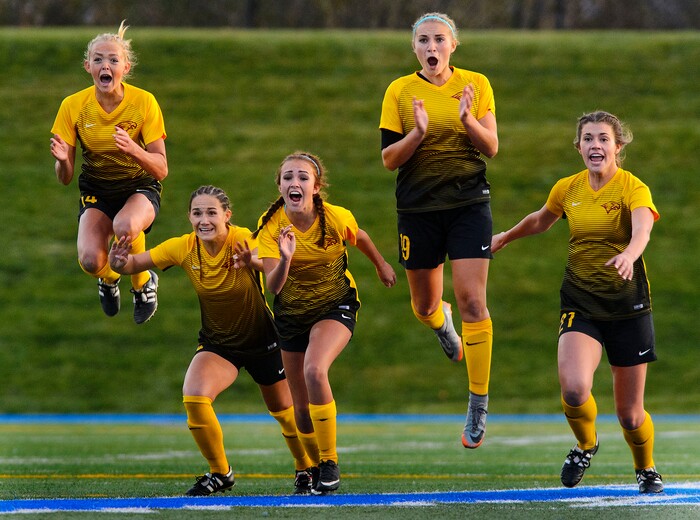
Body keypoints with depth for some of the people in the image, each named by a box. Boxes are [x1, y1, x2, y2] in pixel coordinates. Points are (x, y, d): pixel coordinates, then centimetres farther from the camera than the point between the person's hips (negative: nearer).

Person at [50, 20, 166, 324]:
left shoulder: (144, 102, -15)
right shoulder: (73, 106, -11)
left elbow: (161, 170, -15)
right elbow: (64, 179, -7)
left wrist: (133, 150, -36)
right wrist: (63, 160, -32)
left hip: (140, 188, -2)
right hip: (96, 191, 2)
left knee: (124, 226, -38)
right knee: (90, 260, -27)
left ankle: (143, 282, -3)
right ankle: (108, 278, 15)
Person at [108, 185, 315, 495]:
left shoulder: (243, 241, -27)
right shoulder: (183, 248, -16)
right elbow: (136, 264, -12)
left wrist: (254, 261, -70)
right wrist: (119, 263, -36)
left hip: (262, 340, -2)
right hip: (216, 342, 2)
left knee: (284, 409, 14)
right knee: (194, 397, -23)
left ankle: (305, 470, 44)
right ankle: (220, 473, -2)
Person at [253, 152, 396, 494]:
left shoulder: (336, 218, -21)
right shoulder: (271, 225, -20)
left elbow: (360, 238, 4)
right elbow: (273, 286, -26)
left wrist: (381, 265, 21)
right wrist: (285, 258, -46)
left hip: (335, 307, -3)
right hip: (292, 314, 3)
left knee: (314, 371, -30)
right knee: (302, 406, 8)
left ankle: (330, 463, -17)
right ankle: (314, 468, 35)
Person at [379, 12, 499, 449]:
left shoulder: (476, 85, 1)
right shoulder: (400, 91, 0)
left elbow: (492, 147, -2)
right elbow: (388, 158, -2)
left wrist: (467, 120, -20)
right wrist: (418, 132, -20)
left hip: (469, 203, -1)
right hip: (418, 207, 1)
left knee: (472, 300, -12)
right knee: (424, 305, 12)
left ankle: (479, 404, -5)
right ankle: (440, 321, 52)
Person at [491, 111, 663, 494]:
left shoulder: (633, 189, -12)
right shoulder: (568, 189, 2)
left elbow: (642, 230, -33)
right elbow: (541, 220, 24)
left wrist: (628, 255, -54)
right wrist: (505, 237, 38)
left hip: (628, 306, -2)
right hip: (579, 302, 2)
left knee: (629, 413, 3)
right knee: (574, 388, -24)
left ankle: (646, 469, 35)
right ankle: (586, 445, 9)